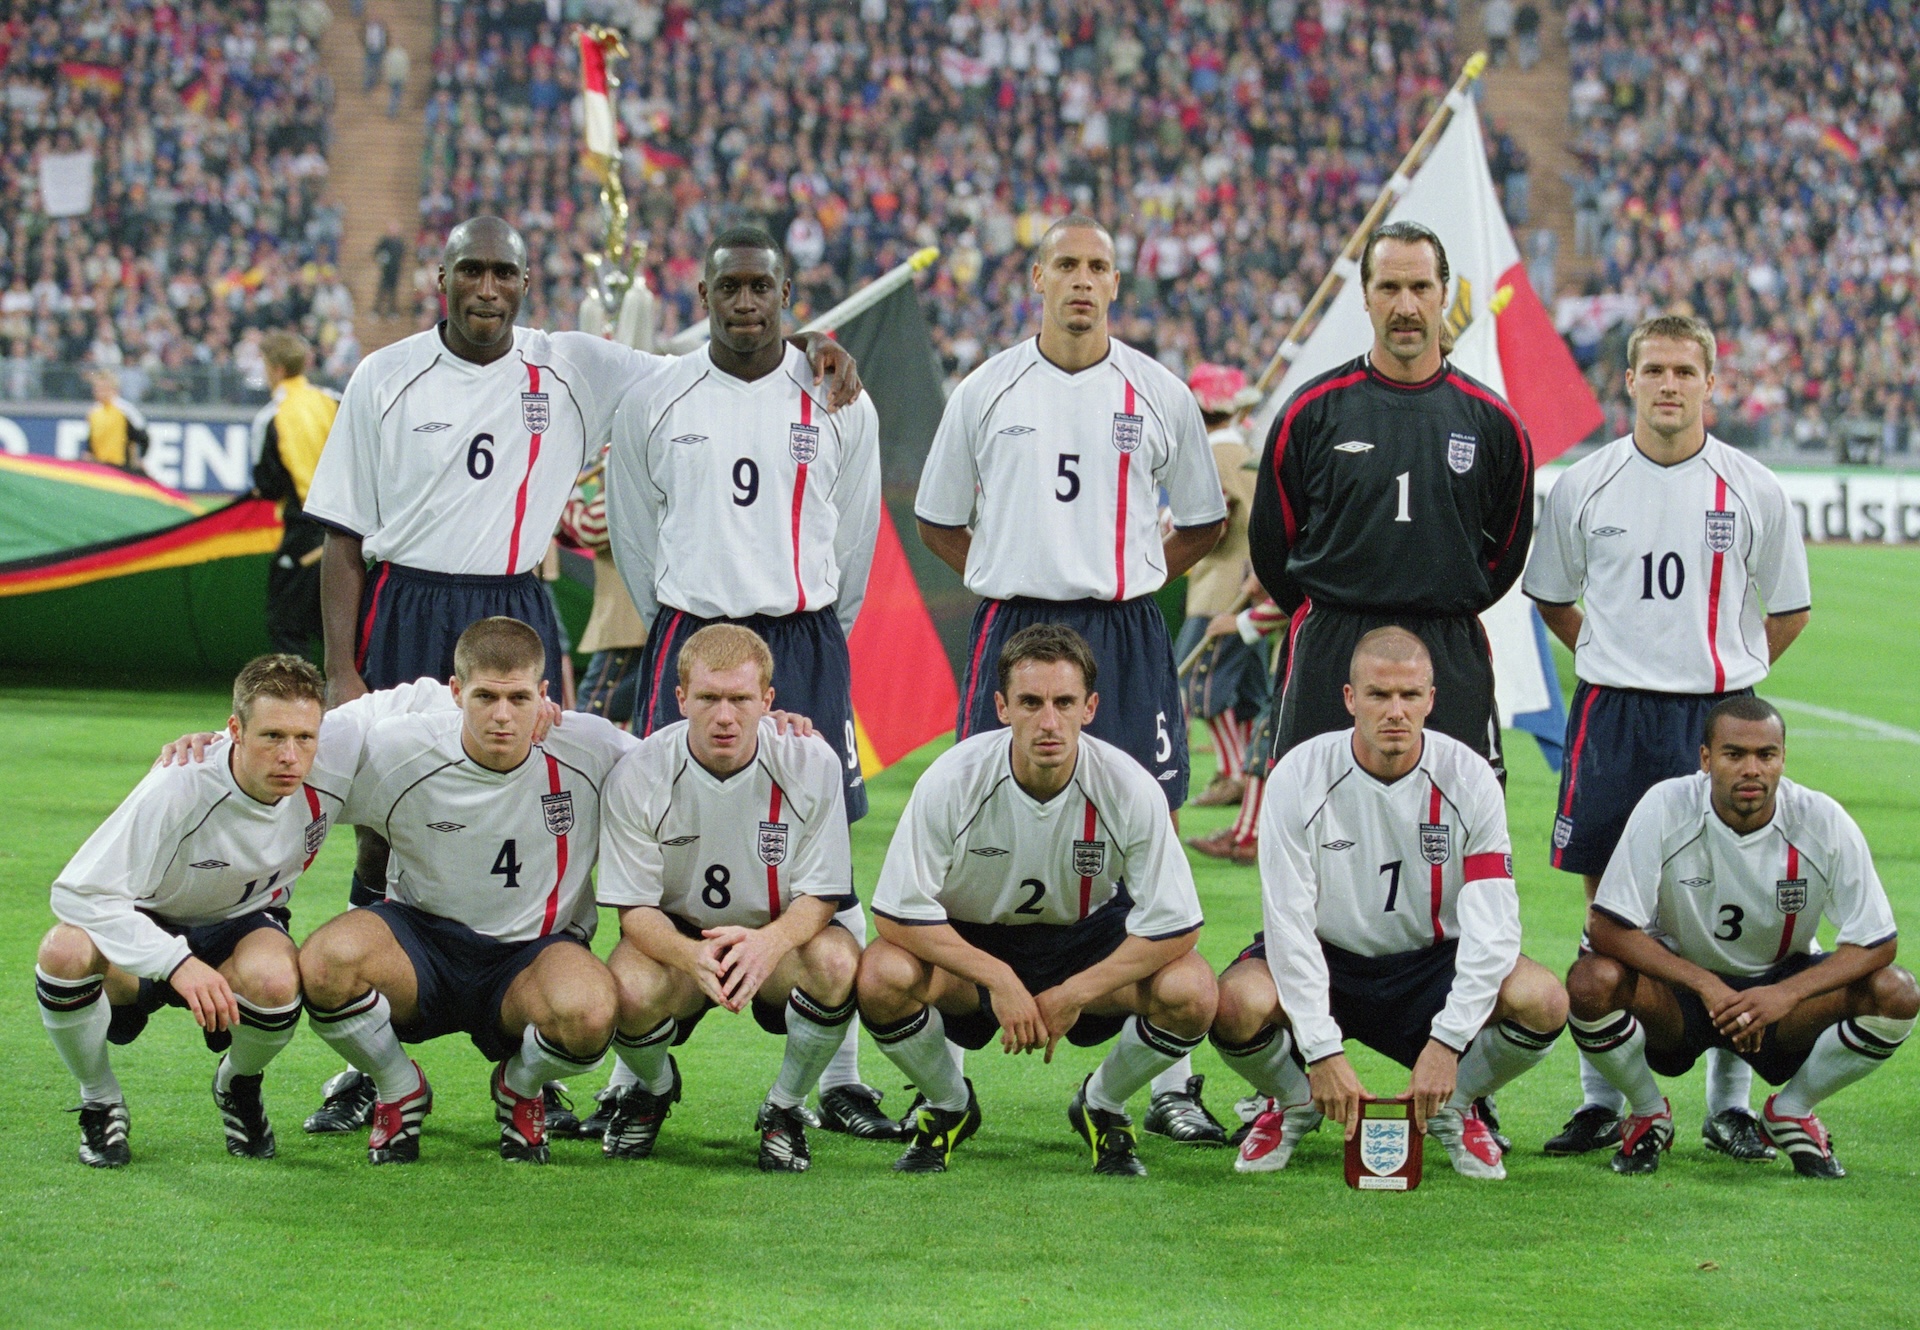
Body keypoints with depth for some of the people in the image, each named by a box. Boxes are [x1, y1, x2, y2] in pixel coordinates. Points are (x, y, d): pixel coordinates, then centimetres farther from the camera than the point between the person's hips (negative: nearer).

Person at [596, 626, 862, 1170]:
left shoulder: (811, 763, -15)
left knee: (837, 959, -34)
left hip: (781, 937, 0)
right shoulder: (637, 776, -16)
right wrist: (693, 955, -37)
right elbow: (635, 909, -13)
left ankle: (784, 1109, -6)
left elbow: (820, 897, -12)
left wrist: (768, 942, -37)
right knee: (629, 990, -34)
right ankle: (653, 1087, 6)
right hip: (677, 938, 0)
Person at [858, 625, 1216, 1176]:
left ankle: (1101, 1106, 5)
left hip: (1088, 936, 1)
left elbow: (1174, 926, -18)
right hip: (968, 945, -1)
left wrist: (1071, 996, -21)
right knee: (882, 978, -33)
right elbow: (899, 914, -20)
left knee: (1190, 993, -28)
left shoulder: (1128, 788, -22)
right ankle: (948, 1106, 1)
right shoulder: (952, 780, -24)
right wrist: (998, 980, -27)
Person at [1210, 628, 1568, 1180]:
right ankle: (1294, 1106, 3)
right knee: (1238, 1004, -34)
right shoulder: (1300, 777, -15)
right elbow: (1288, 922, -18)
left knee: (1542, 1000, -28)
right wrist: (1323, 1052, -27)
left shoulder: (1469, 780, -13)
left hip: (1431, 963, 1)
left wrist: (1446, 1043, -29)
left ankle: (1454, 1108, 5)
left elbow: (1492, 926, -18)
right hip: (1325, 958, -1)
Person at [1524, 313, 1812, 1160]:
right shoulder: (1585, 486, 3)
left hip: (1719, 716, -1)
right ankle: (1602, 1102, 12)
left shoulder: (1753, 491, 1)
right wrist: (1619, 662, 10)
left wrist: (1722, 675, 5)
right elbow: (1551, 595, 17)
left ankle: (1730, 1105, 9)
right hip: (1611, 716, 1)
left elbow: (1789, 612, 11)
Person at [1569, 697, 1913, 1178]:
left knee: (1896, 994, -24)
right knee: (1592, 982, -33)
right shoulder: (1666, 809, -21)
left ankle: (1791, 1113, 3)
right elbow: (1607, 927, -22)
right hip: (1679, 983, -1)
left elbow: (1876, 943, -15)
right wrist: (1707, 986, -31)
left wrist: (1784, 994, -30)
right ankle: (1648, 1115, -1)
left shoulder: (1823, 822, -17)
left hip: (1783, 984, 1)